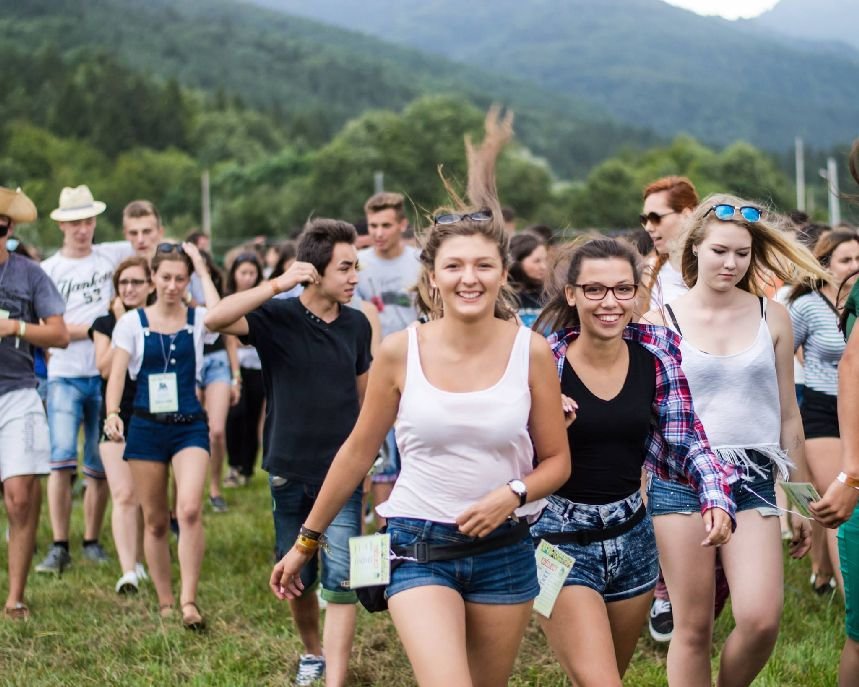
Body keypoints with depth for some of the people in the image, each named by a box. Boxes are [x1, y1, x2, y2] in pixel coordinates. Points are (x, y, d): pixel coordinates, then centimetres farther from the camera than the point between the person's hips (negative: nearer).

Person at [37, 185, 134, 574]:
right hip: (64, 376, -2)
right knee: (61, 460, -12)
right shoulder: (48, 270, 2)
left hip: (105, 374, 2)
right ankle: (59, 547, -9)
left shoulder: (110, 256, 7)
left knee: (100, 466, 5)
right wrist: (97, 326, -10)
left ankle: (92, 542, 15)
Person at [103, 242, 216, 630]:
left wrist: (203, 271, -13)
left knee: (190, 510, -20)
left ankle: (188, 600, -13)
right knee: (155, 522, 7)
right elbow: (117, 373, -4)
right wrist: (112, 413, -21)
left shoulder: (197, 320, 2)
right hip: (146, 426, 1)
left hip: (190, 426, -1)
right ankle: (165, 603, 20)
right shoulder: (132, 322, 3)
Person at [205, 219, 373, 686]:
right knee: (296, 578, 14)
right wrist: (278, 285, -29)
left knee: (340, 581, -10)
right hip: (290, 472, -1)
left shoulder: (356, 324, 1)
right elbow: (215, 319, -27)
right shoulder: (277, 317, -9)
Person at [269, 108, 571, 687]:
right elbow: (359, 451, 5)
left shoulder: (531, 352, -5)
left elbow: (556, 461, 4)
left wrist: (514, 494, -17)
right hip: (421, 546, -2)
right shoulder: (401, 352, -7)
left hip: (505, 550, 2)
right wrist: (307, 541, 10)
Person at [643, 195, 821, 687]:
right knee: (693, 628, 1)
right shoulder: (661, 321, 1)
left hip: (753, 480, 1)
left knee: (761, 620, -14)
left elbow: (789, 416, 11)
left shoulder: (772, 317, 6)